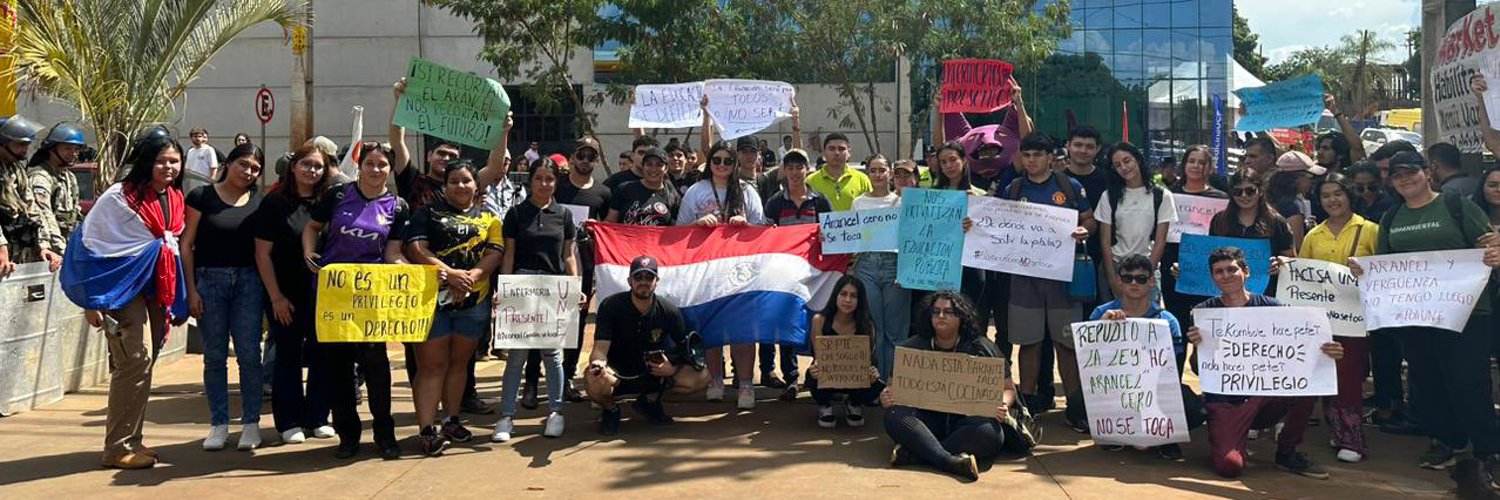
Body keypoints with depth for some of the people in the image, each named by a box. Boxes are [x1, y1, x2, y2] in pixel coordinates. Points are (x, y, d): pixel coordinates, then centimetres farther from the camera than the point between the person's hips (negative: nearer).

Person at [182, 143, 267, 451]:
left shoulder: (260, 202, 8)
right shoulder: (202, 197, 1)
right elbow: (187, 244, 0)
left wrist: (270, 291, 0)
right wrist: (191, 289, -6)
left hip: (249, 282, 1)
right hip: (209, 280, -1)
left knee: (249, 354, 0)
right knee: (214, 356, 5)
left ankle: (251, 423, 10)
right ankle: (219, 424, 14)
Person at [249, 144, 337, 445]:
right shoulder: (275, 202, -4)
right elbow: (262, 254, -6)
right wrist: (276, 297, -10)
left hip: (322, 295, 3)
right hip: (286, 296, -3)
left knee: (322, 355, 5)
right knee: (288, 356, 5)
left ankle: (317, 418, 18)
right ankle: (289, 422, 15)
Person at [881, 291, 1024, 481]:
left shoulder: (980, 347, 5)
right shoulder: (913, 347, 9)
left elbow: (1008, 389, 8)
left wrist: (1002, 405, -16)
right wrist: (886, 397, -12)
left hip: (968, 420, -1)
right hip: (925, 420, 1)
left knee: (991, 432, -34)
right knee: (895, 415, -29)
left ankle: (914, 453, -36)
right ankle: (950, 461, -44)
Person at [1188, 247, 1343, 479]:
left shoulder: (1269, 307, 3)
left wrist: (1325, 352, -24)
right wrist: (1197, 345, -27)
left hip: (1267, 394, 3)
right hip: (1225, 402, -3)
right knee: (1229, 465, -26)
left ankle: (1286, 452, -3)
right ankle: (1224, 435, 12)